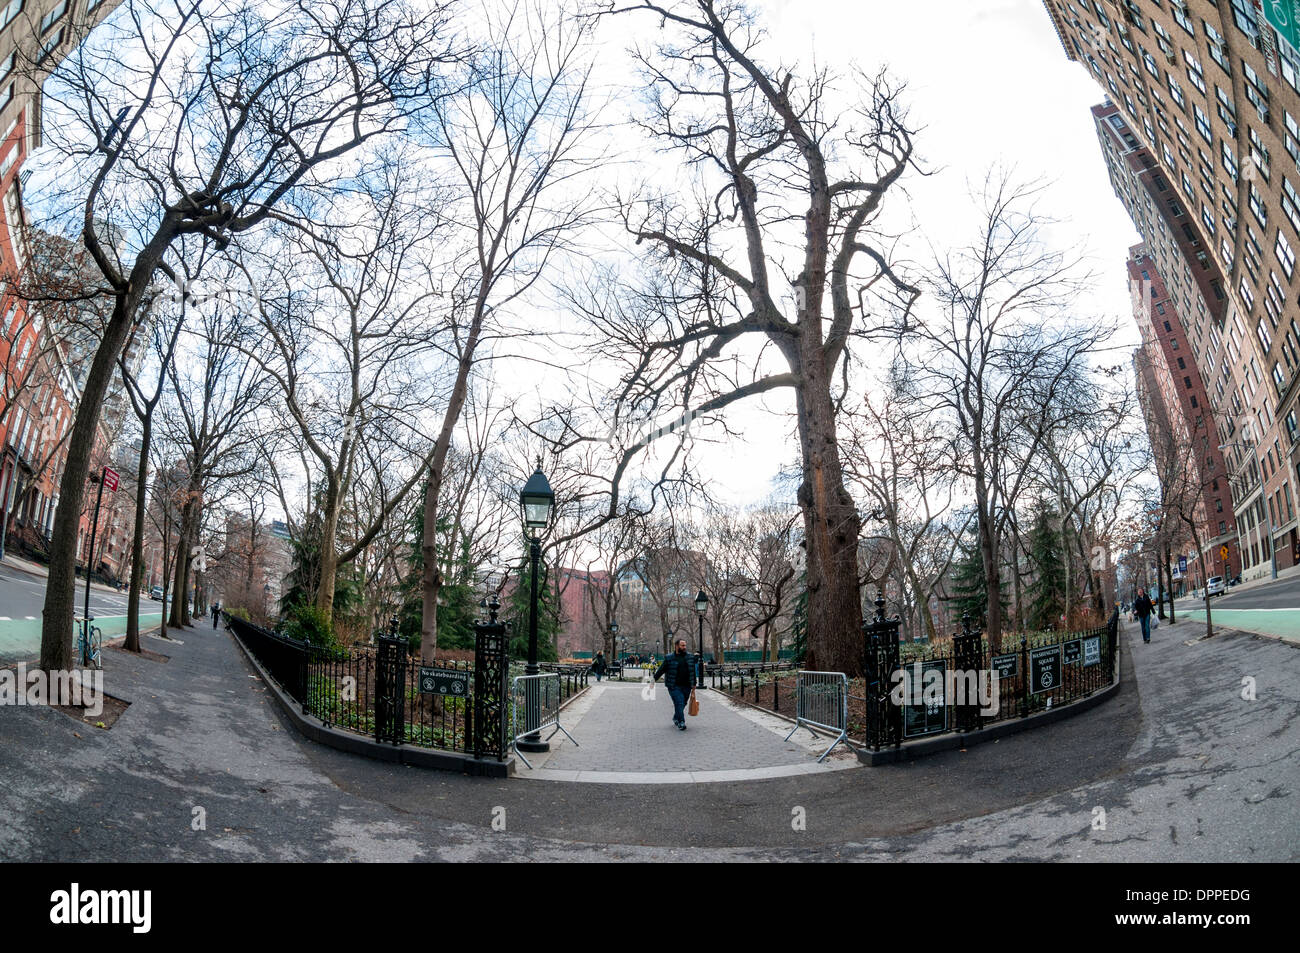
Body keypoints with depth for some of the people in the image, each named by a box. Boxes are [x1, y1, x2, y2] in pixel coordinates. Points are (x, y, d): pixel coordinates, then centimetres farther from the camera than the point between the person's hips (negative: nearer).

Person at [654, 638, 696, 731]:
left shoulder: (689, 658, 11)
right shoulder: (669, 658, -1)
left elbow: (693, 671, 18)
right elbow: (661, 670, 2)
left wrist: (694, 683, 17)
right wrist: (654, 679, -2)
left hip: (686, 687, 4)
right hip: (674, 687, -4)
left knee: (682, 704, 9)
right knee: (679, 703, -14)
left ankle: (676, 718, 32)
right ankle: (681, 723, -10)